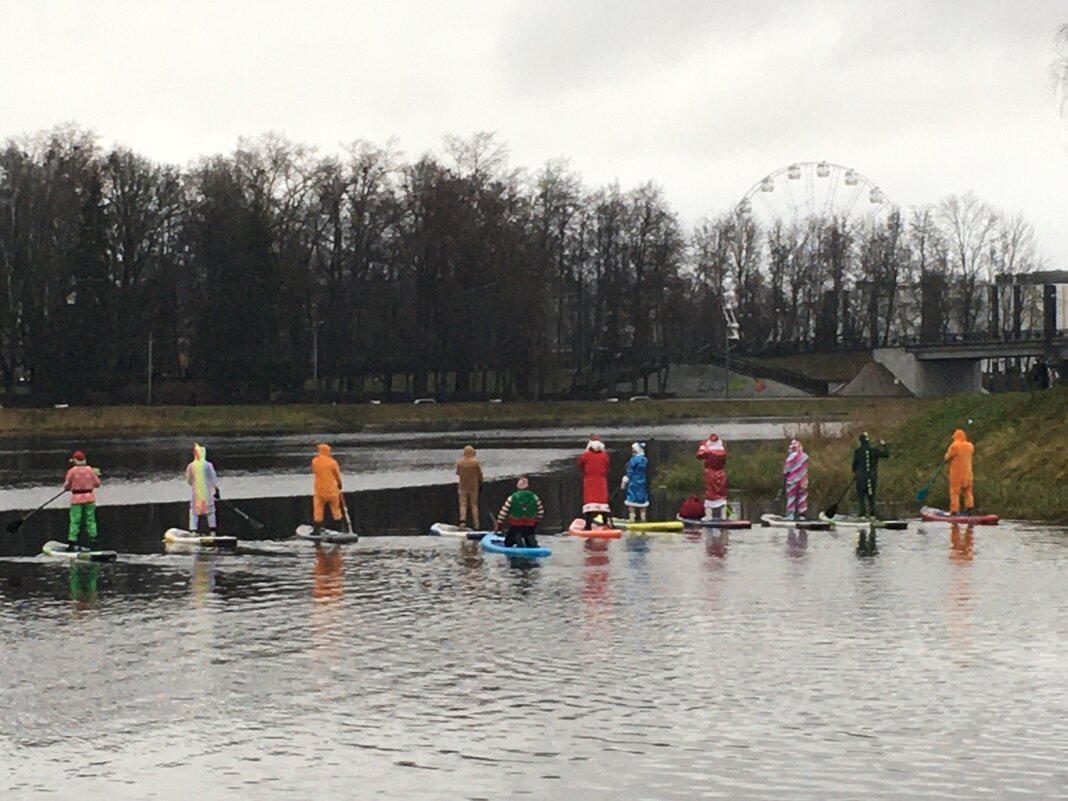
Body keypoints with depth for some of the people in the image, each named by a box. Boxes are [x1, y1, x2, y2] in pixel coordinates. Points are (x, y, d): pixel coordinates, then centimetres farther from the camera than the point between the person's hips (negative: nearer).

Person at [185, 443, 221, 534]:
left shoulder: (190, 466, -5)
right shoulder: (208, 465, -9)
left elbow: (188, 480, 5)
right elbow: (214, 479, -5)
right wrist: (216, 490, 5)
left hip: (196, 493, 1)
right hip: (207, 493, -1)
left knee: (194, 512, 6)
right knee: (210, 511, 10)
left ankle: (193, 531, -3)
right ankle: (212, 531, 9)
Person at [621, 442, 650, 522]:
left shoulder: (634, 459, -15)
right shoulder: (645, 460, 5)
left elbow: (629, 472, -13)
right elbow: (645, 470, 12)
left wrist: (624, 482, -7)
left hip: (633, 482, -7)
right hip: (642, 482, 7)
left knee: (631, 500, -4)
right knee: (642, 500, 11)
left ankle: (632, 518, -8)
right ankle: (643, 518, 13)